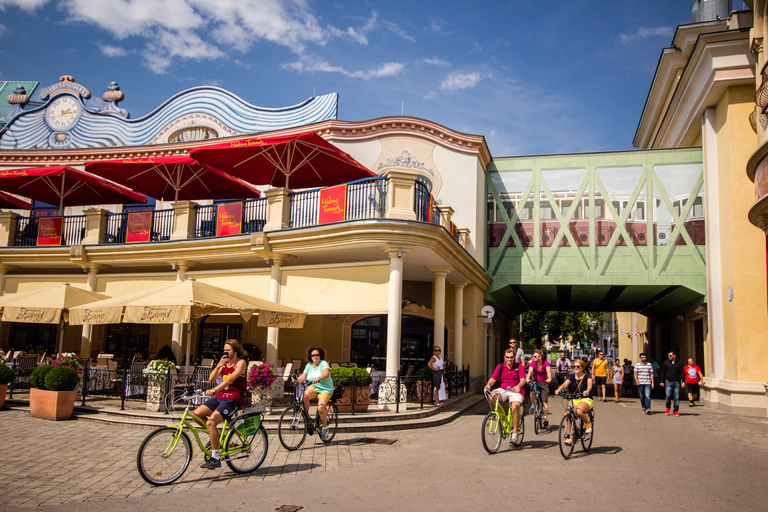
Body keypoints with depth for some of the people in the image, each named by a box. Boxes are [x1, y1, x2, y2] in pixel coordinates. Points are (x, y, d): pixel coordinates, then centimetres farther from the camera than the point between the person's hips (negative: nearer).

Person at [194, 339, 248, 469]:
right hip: (220, 396, 8)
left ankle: (215, 459, -15)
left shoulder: (241, 363, -6)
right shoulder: (224, 363, 18)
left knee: (211, 422, -23)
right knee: (196, 414, -9)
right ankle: (214, 435, 14)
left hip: (233, 398, -8)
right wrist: (218, 366, -7)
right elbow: (211, 379, 9)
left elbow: (231, 378, -22)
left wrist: (214, 389, -34)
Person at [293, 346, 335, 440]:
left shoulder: (324, 363, -10)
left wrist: (318, 379, -47)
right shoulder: (309, 365, 6)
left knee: (321, 408, -24)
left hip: (325, 390, -4)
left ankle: (325, 428, 0)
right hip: (313, 387, 4)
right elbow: (303, 377, -2)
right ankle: (306, 415, -9)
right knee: (305, 395, -30)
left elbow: (326, 374, -28)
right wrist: (297, 379, -24)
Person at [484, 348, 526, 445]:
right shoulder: (500, 367, 8)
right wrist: (488, 385, -20)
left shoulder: (519, 367, 0)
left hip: (516, 391, -3)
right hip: (503, 390, 3)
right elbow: (493, 379, 2)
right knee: (492, 395, -29)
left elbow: (523, 380, -13)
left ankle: (515, 433, -18)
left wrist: (518, 386, -35)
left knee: (515, 407, -30)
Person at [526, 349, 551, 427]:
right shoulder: (533, 363, -10)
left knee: (544, 401, -11)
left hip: (544, 383, -1)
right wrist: (527, 378, -45)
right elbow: (530, 371, -25)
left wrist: (549, 379, -49)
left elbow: (548, 371, -28)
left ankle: (545, 418, -5)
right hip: (535, 382, 1)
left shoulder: (545, 363, -12)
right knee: (532, 393, -28)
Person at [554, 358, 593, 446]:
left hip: (586, 400, -3)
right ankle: (568, 437, -15)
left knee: (578, 411, -35)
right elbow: (565, 384, -12)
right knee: (567, 414, -24)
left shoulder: (587, 376, -2)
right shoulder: (571, 377, 6)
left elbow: (589, 384, -23)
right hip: (574, 400, 3)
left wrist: (587, 391, -47)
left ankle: (588, 423, -3)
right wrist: (558, 389, -34)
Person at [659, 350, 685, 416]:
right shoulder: (666, 363, 7)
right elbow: (663, 372, 10)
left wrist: (682, 382, -5)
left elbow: (681, 373, 5)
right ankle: (668, 407, 11)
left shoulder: (679, 363, 7)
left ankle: (675, 411, 12)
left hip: (677, 382, 1)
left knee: (676, 397, 1)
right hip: (668, 382, -1)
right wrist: (661, 381, 5)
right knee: (668, 395, -13)